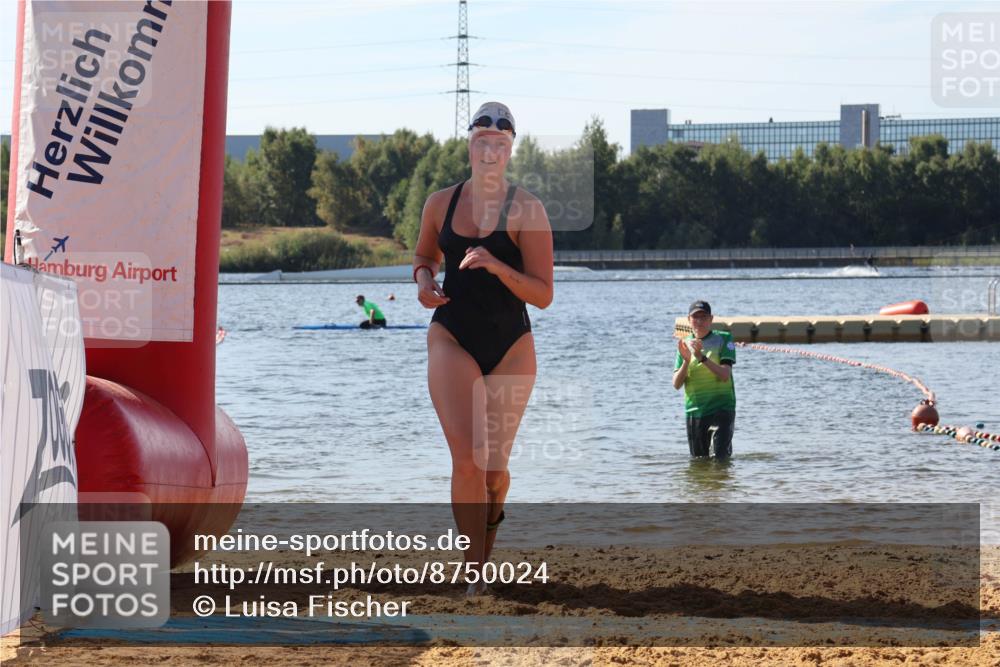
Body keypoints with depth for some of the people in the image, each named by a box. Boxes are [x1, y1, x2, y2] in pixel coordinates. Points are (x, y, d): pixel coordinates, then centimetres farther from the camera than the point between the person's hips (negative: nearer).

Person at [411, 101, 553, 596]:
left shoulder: (526, 210, -7)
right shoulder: (440, 204, 3)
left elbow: (543, 295, -10)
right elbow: (424, 256, 22)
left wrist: (495, 265, -25)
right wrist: (423, 282, 0)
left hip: (511, 346, -1)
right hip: (452, 339, 1)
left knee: (494, 468, 6)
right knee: (466, 458, -16)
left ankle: (491, 513, 42)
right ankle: (475, 572, -10)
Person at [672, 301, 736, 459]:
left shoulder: (723, 339, -1)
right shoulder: (685, 345, 11)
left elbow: (725, 375, -13)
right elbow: (677, 384, 3)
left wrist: (702, 357, -23)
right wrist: (686, 361, -13)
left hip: (721, 409, -4)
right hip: (694, 412, 4)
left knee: (718, 457, -15)